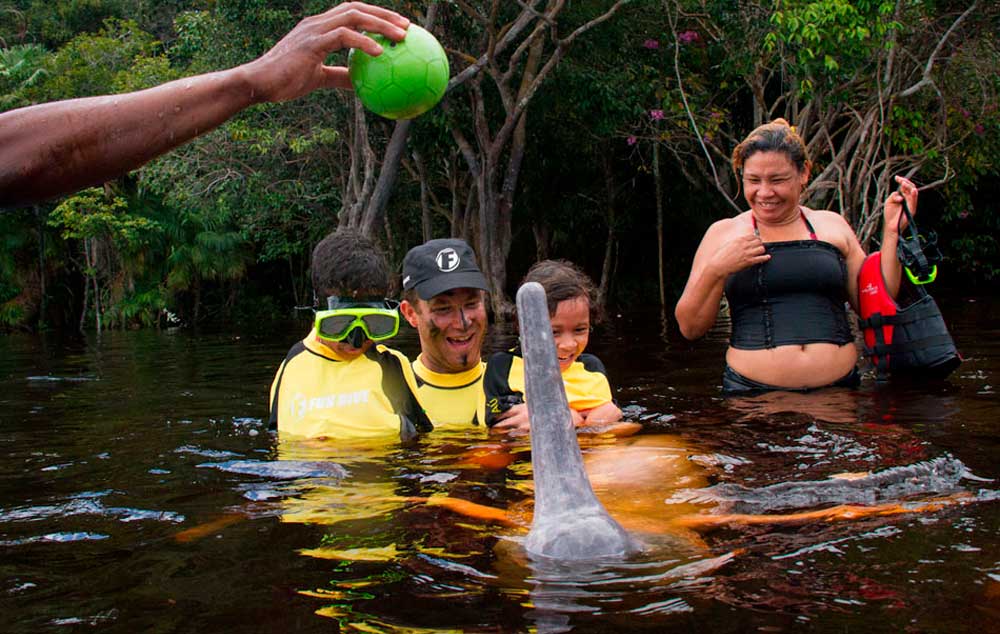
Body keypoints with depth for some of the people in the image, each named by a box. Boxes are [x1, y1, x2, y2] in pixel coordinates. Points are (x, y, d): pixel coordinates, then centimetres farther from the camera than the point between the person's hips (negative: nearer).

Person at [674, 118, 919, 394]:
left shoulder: (832, 226, 16)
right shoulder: (723, 233, 10)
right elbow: (690, 327, 6)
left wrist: (892, 233, 8)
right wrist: (716, 270, -8)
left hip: (838, 388, 2)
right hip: (752, 395, -2)